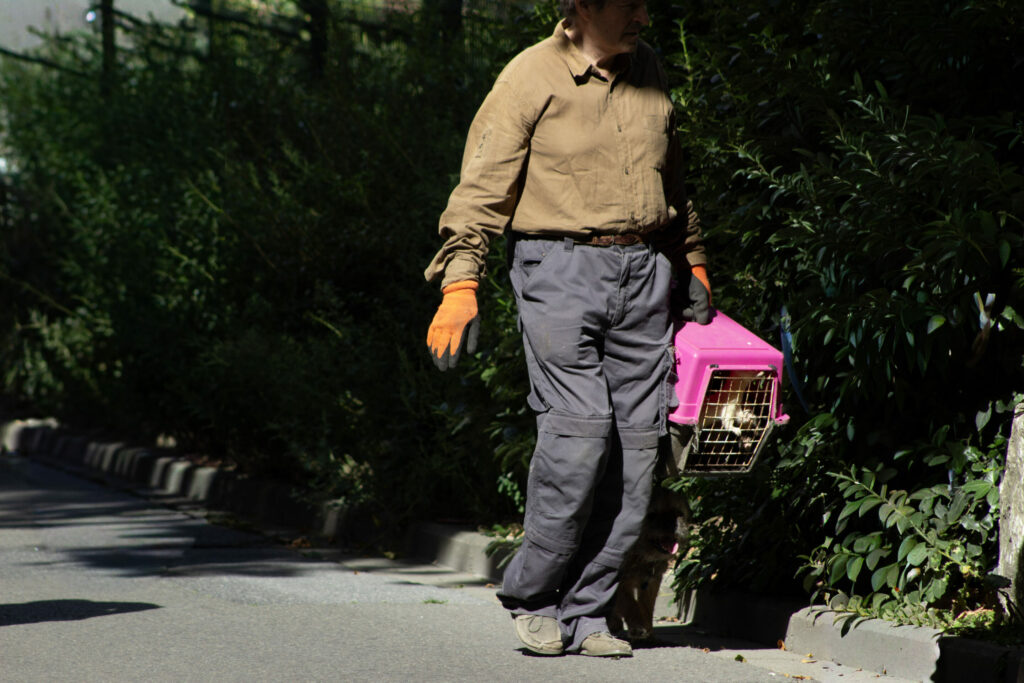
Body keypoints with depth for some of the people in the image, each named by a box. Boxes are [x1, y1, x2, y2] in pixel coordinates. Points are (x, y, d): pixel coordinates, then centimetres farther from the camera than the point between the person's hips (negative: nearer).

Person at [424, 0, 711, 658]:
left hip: (643, 273, 6)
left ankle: (585, 614, 5)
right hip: (559, 268, -6)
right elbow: (482, 187, -7)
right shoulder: (532, 78, -4)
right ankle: (532, 596, -1)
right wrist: (461, 286, -15)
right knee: (579, 423, -18)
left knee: (636, 438, -1)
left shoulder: (648, 71, 14)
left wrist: (693, 264, 28)